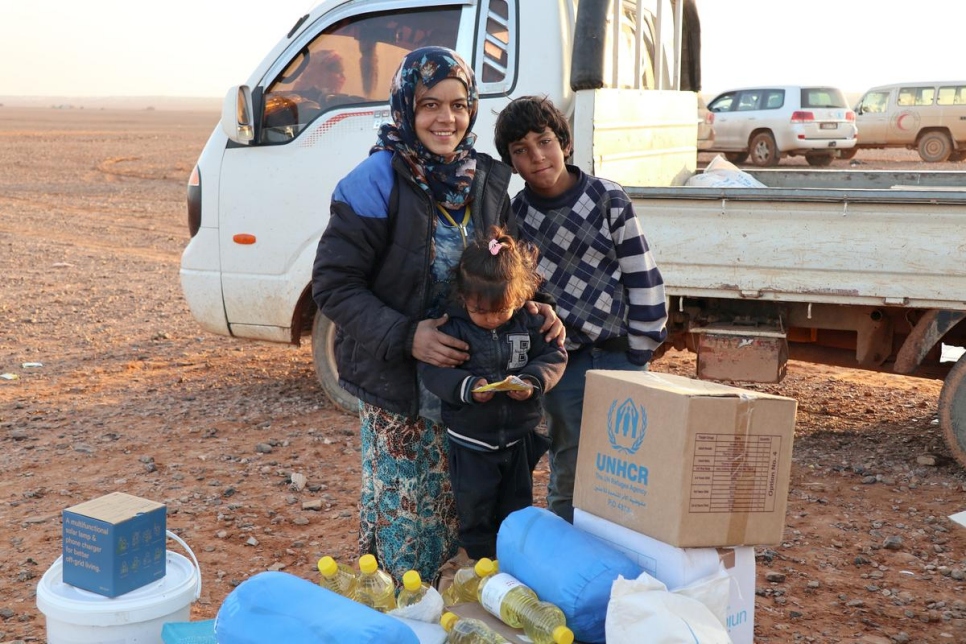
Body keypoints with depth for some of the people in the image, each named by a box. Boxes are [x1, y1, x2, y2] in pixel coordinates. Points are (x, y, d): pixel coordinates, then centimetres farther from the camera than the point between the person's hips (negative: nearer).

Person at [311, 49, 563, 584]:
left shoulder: (486, 180, 5)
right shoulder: (376, 182, -13)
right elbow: (333, 285, -14)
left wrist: (533, 309, -5)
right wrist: (405, 337, -24)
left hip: (470, 374, 5)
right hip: (396, 382, -5)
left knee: (457, 506, 14)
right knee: (402, 516, 3)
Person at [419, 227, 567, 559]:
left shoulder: (529, 322, -6)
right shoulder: (453, 328, -15)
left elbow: (554, 356, -1)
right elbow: (432, 370, -17)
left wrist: (533, 381, -20)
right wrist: (466, 387, -32)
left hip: (519, 436, 3)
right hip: (471, 442, -3)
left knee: (517, 506, 18)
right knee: (475, 509, 7)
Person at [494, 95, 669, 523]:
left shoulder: (609, 200, -5)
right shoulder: (515, 216, 2)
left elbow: (643, 281, -4)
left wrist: (639, 354, -5)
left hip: (617, 356, -2)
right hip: (561, 363, 2)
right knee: (568, 475, 12)